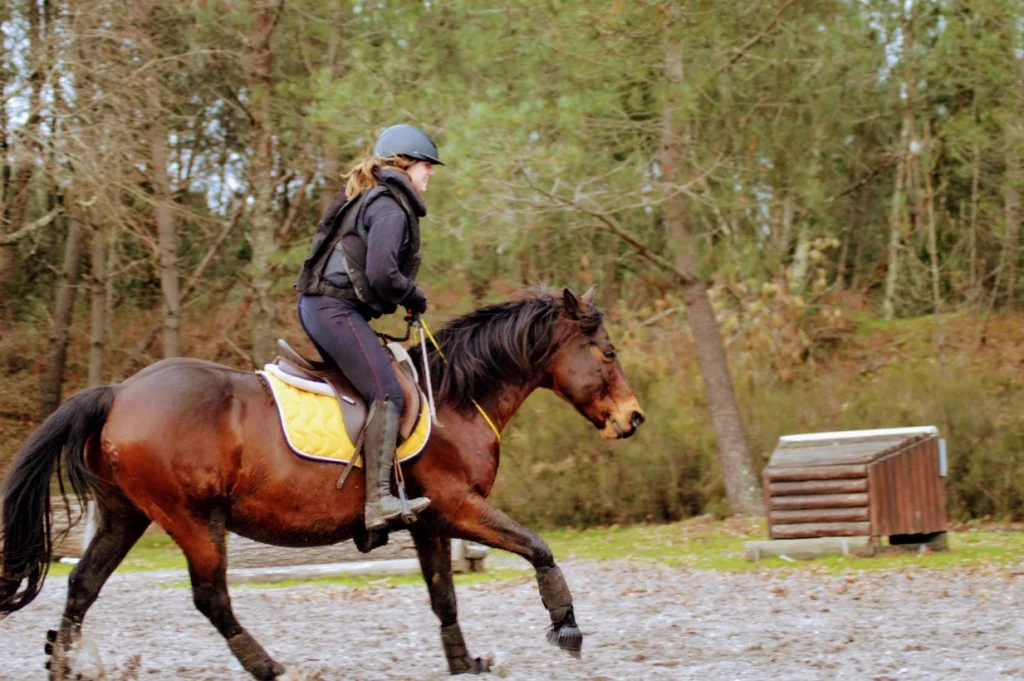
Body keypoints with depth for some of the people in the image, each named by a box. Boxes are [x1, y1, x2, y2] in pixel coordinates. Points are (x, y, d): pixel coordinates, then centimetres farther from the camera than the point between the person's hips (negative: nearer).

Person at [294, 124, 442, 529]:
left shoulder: (366, 199, 23)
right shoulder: (390, 207, -9)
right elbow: (382, 275, -20)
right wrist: (415, 298, -4)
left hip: (318, 305, 11)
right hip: (337, 309, -11)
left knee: (380, 390, 17)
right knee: (387, 393, -19)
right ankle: (378, 501, -29)